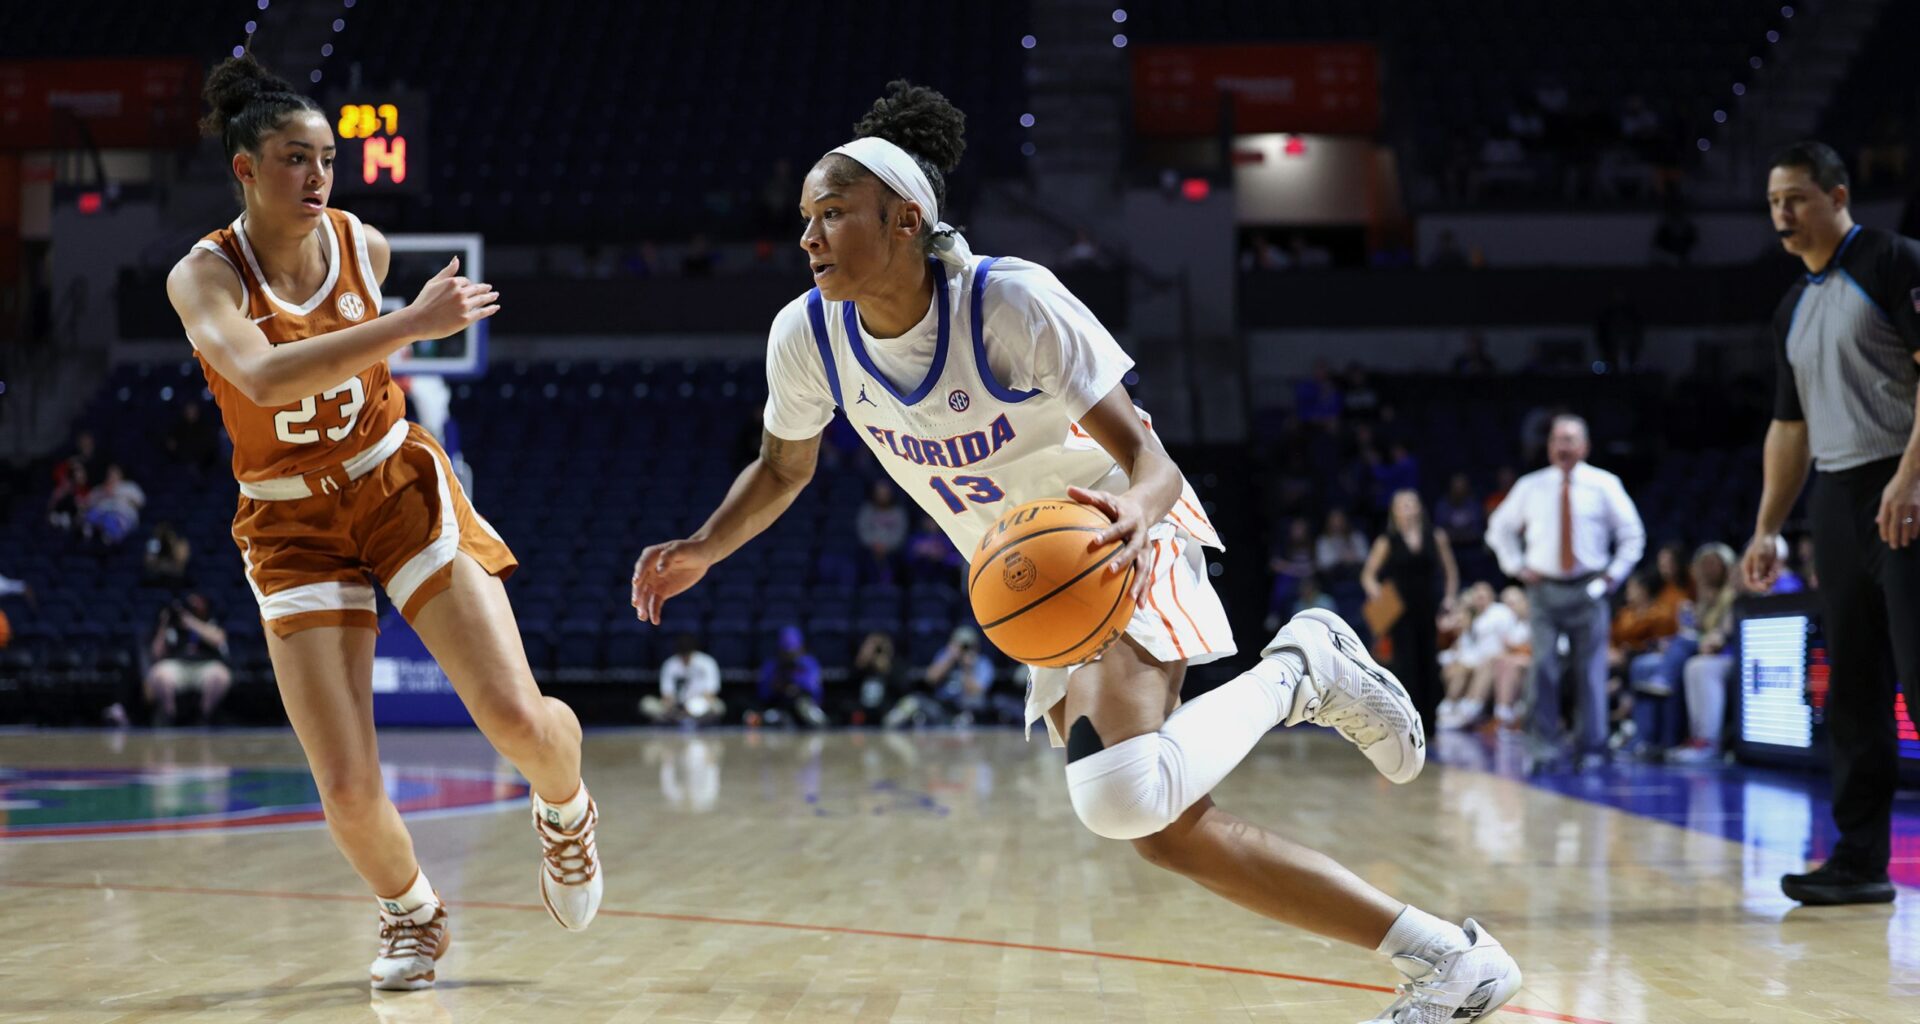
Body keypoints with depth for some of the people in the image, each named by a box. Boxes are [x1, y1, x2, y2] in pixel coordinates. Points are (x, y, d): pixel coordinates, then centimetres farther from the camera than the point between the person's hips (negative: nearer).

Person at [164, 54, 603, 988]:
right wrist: (412, 323, -42)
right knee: (350, 792, -11)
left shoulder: (363, 246, -4)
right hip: (292, 527, -2)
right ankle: (412, 912, 21)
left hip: (402, 489, 2)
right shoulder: (202, 278, -16)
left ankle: (565, 813, 22)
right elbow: (263, 375, -38)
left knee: (518, 719, -14)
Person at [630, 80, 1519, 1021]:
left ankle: (1296, 674, -3)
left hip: (1127, 547, -6)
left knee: (1123, 792, -32)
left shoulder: (1012, 300, -25)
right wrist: (704, 548, -6)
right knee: (1164, 829, -6)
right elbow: (785, 466, 10)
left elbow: (1148, 458, -27)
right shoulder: (807, 336, -10)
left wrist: (1133, 508, -50)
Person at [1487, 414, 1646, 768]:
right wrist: (1516, 567, 8)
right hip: (1544, 589, 1)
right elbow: (1500, 528, 20)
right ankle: (1546, 747, -6)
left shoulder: (1604, 484, 3)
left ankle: (1592, 749, 4)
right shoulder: (1530, 487, 8)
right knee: (1543, 667, -9)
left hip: (1588, 590, -1)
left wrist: (1614, 574, -1)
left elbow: (1632, 534, 9)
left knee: (1590, 671, -2)